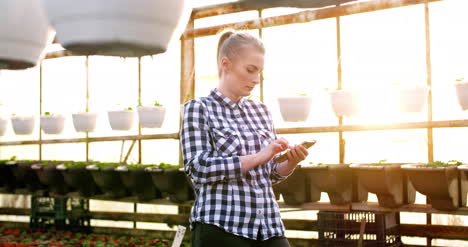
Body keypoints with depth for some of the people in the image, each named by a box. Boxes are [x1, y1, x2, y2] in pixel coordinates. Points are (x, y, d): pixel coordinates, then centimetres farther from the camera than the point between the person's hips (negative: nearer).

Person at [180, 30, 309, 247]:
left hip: (269, 226, 5)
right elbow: (199, 168, -12)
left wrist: (291, 162, -2)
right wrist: (258, 157, -15)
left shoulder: (261, 111, 14)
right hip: (221, 226, -5)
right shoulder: (198, 109, 0)